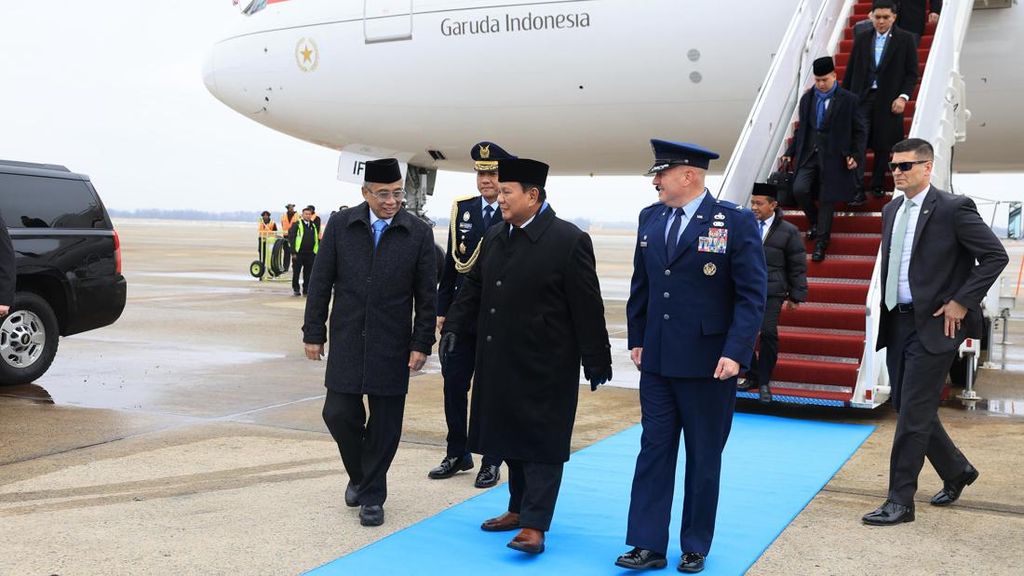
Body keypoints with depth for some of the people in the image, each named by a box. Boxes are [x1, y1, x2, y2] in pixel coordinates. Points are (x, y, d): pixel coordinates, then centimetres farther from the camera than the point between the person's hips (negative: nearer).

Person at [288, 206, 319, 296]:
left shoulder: (314, 226, 14)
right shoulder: (296, 225, -1)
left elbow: (317, 239, 17)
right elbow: (291, 238, -5)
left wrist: (317, 252, 9)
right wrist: (293, 252, -11)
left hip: (310, 254, 4)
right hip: (298, 253, -4)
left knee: (308, 273, 5)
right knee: (296, 272, 3)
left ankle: (306, 289, 13)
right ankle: (296, 289, 13)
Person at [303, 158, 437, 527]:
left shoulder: (418, 233, -3)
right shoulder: (341, 225, 0)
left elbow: (427, 295, 0)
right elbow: (321, 282, 4)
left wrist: (422, 344, -4)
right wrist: (314, 332, 2)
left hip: (392, 345, -1)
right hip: (346, 341, 1)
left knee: (385, 424, 4)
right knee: (339, 414, 0)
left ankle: (372, 495, 20)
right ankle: (359, 475, 27)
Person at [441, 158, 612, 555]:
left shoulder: (569, 240, -12)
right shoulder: (494, 238, 8)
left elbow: (587, 307, -12)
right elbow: (473, 288, 16)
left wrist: (596, 360, -10)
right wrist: (454, 327, 4)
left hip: (545, 366, -7)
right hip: (502, 361, 7)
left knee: (541, 442, -1)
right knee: (511, 437, 15)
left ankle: (534, 525, 3)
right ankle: (519, 508, 29)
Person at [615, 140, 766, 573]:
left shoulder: (735, 221, -9)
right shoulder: (649, 218, 7)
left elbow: (751, 294, -11)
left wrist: (735, 353, -18)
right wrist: (637, 339, 9)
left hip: (708, 363, -4)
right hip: (657, 360, 5)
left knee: (704, 459, 9)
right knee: (653, 452, 6)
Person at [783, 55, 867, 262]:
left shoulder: (848, 100, -3)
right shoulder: (807, 99, 9)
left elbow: (860, 131, 1)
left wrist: (856, 155, -9)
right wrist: (790, 152, 12)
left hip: (833, 158, -3)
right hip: (809, 155, 3)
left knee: (827, 200, 1)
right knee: (799, 190, -15)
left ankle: (821, 243, 14)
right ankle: (814, 220, 16)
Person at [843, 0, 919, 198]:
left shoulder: (905, 39, 1)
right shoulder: (861, 38, 8)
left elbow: (912, 73, 1)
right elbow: (850, 70, 11)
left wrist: (903, 96, -11)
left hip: (889, 100, -1)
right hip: (861, 98, 1)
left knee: (883, 146, 5)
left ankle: (877, 186, 18)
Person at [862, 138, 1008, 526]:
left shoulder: (952, 208, -10)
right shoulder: (891, 211, 12)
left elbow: (995, 255, -11)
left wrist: (961, 302, -14)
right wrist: (886, 310, 12)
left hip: (933, 325, -8)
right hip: (897, 323, 8)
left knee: (914, 413, -5)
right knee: (908, 408, 13)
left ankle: (900, 501, 3)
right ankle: (956, 470, 35)